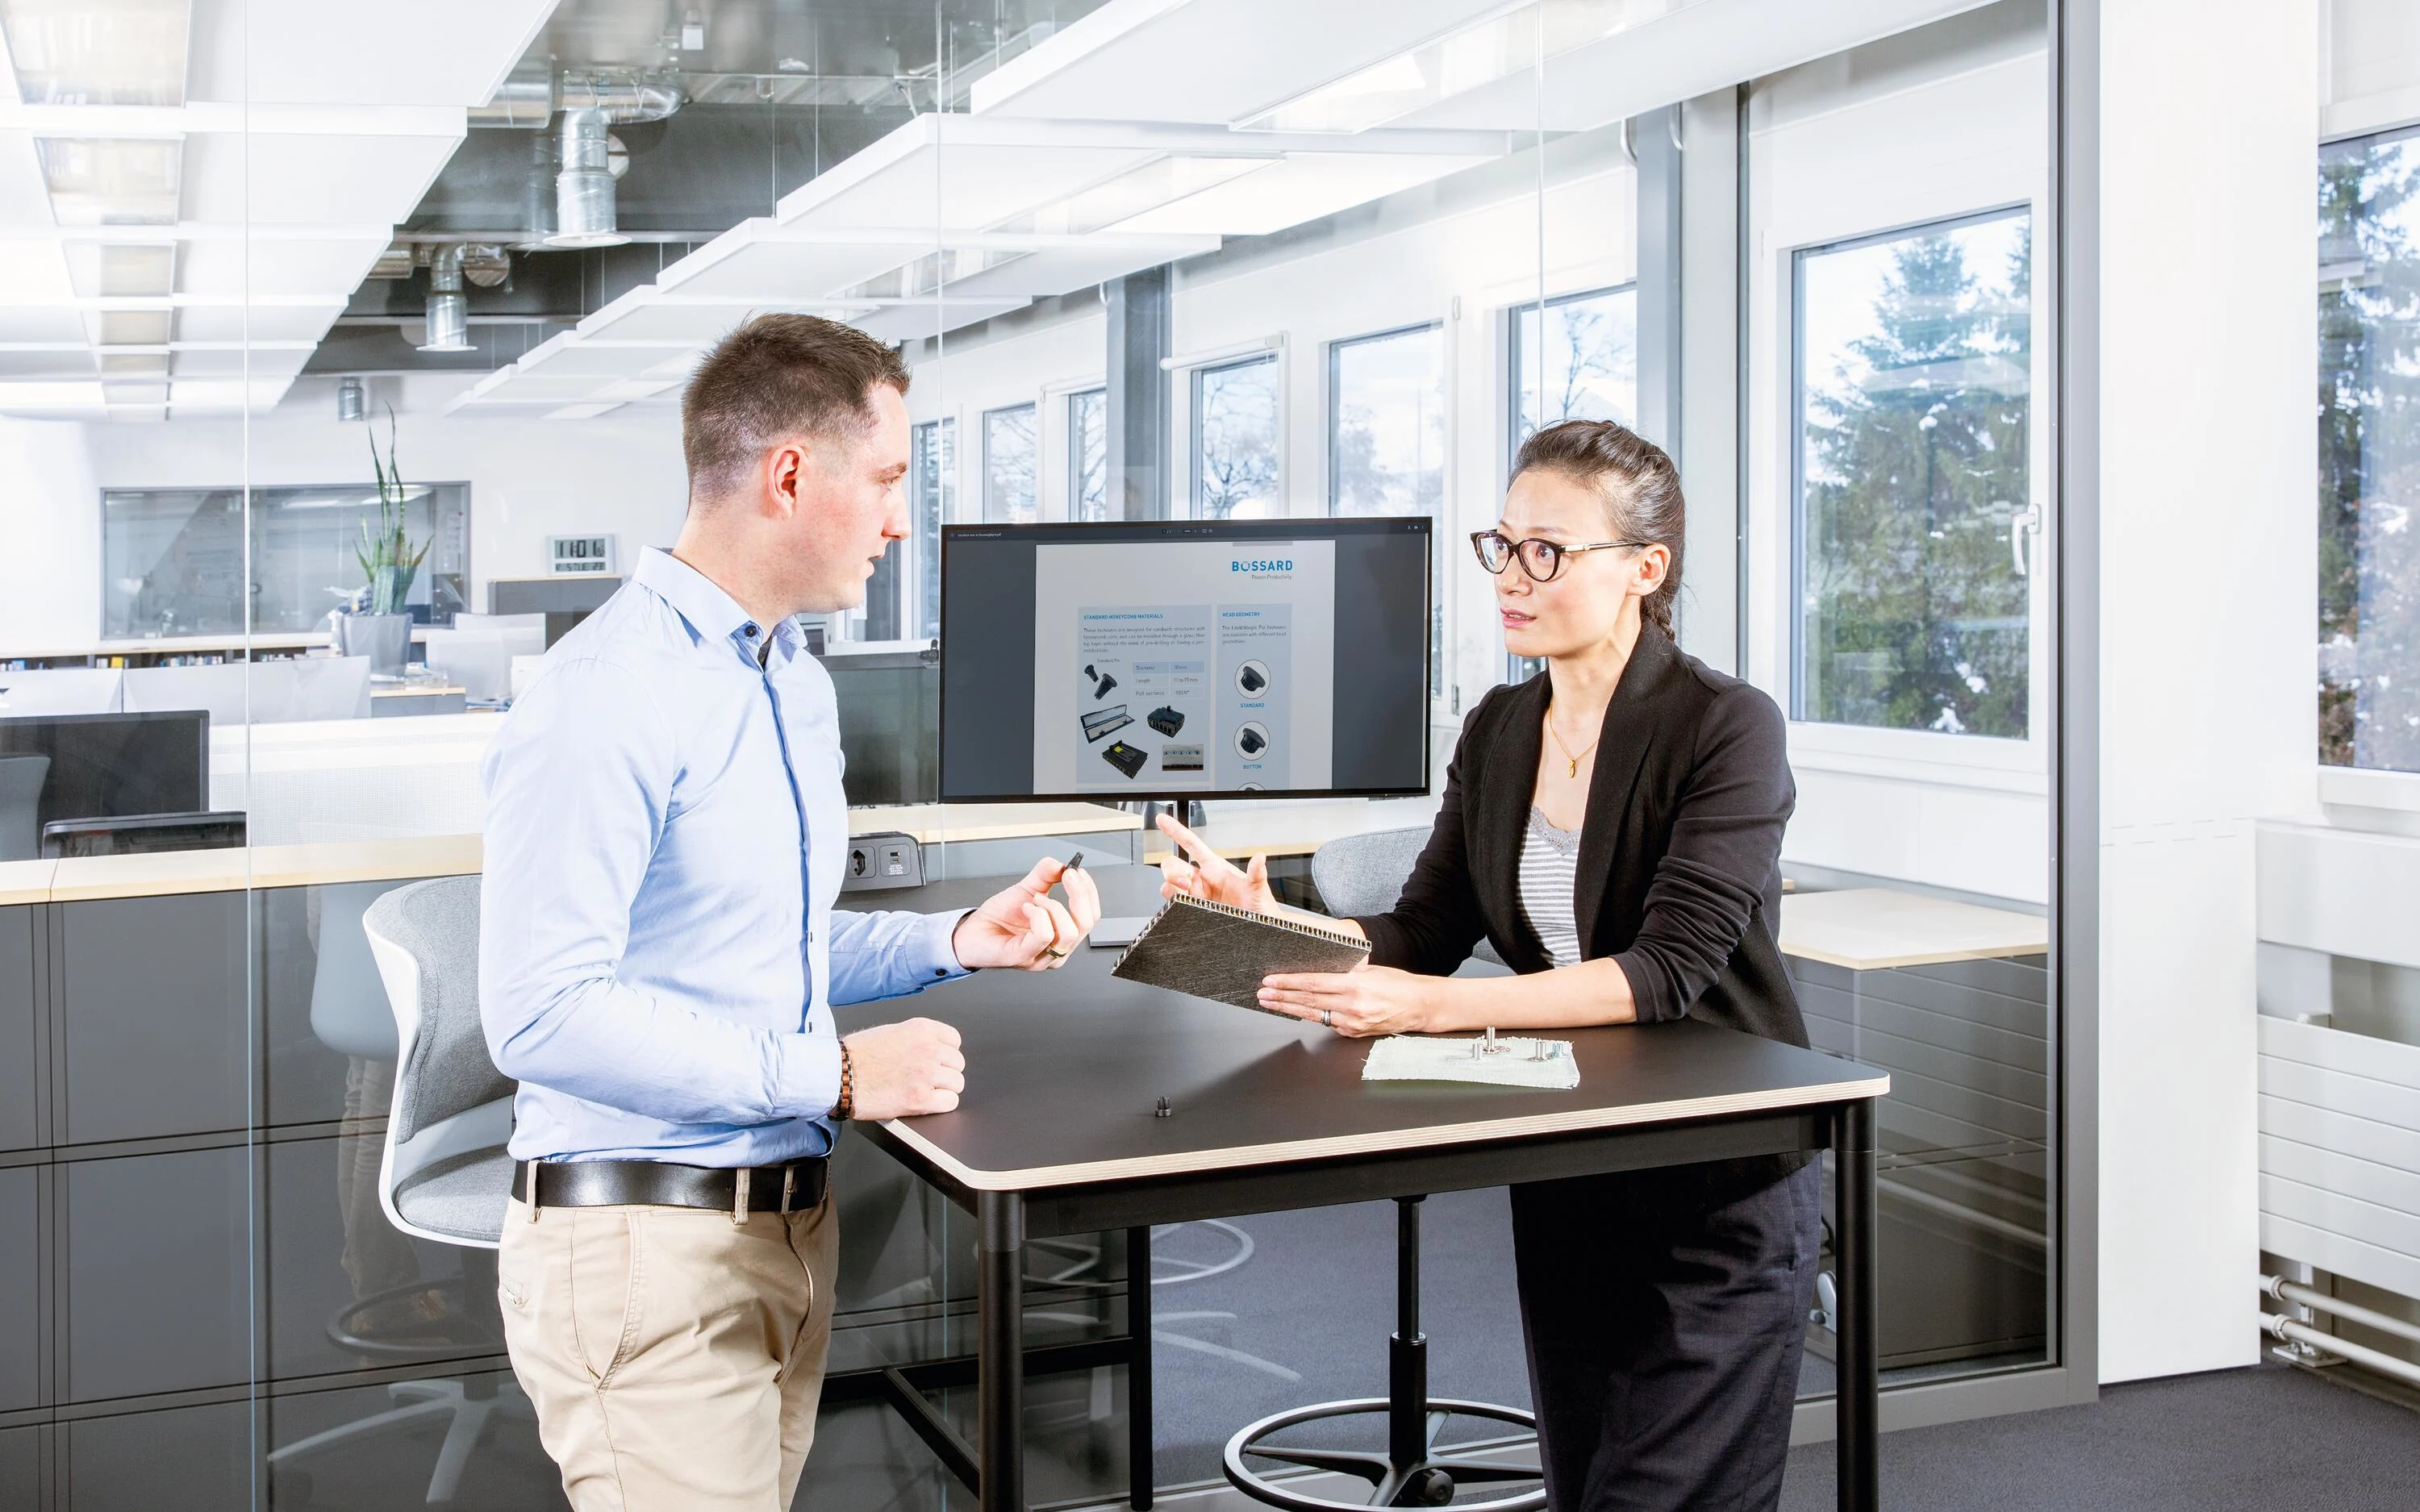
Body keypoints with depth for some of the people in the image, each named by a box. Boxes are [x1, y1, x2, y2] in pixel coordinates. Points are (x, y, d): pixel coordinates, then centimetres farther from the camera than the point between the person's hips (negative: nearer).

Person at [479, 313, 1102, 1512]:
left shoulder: (795, 682, 15)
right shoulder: (607, 695, -18)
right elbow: (542, 1014, -24)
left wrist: (957, 942, 8)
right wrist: (836, 1075, -21)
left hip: (788, 1223, 9)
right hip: (649, 1243, -9)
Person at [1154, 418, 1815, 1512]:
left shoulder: (1726, 729, -15)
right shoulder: (1497, 733, 6)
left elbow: (1665, 971, -25)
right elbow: (1420, 933, 2)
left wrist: (1436, 1007, -36)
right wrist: (1274, 926, -18)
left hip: (1721, 1188, -6)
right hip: (1561, 1176, 7)